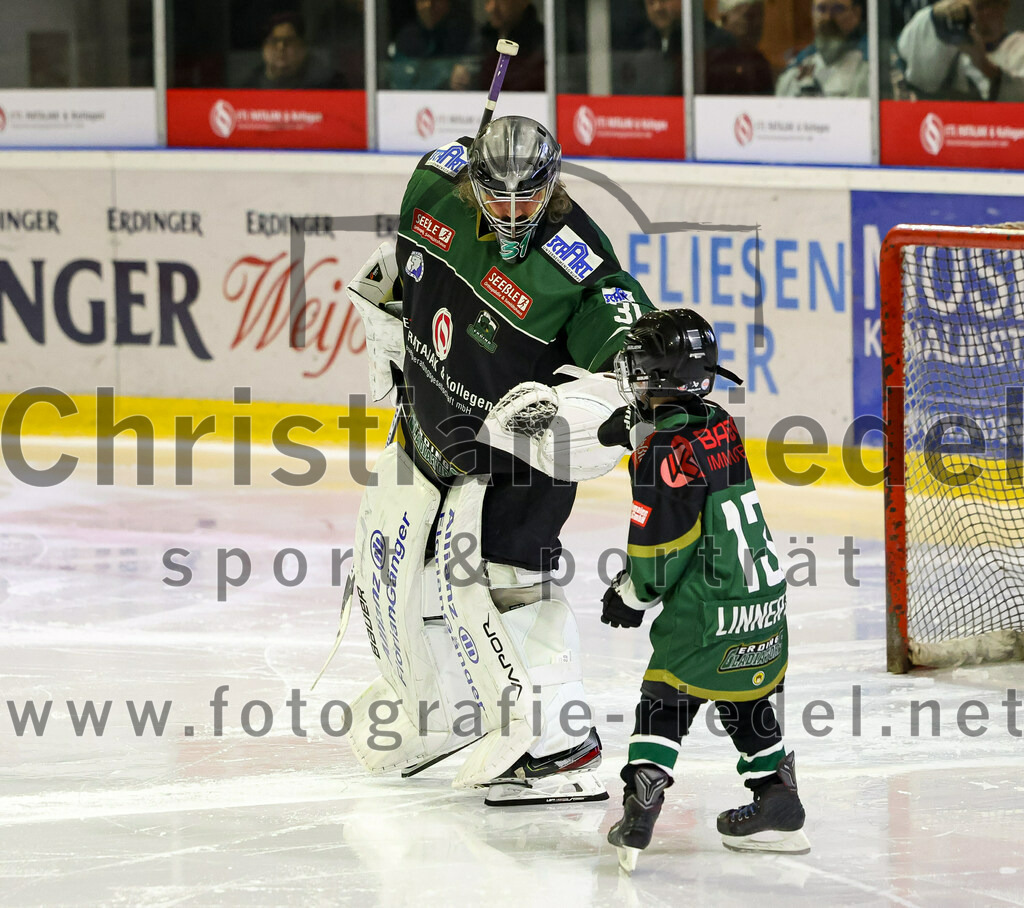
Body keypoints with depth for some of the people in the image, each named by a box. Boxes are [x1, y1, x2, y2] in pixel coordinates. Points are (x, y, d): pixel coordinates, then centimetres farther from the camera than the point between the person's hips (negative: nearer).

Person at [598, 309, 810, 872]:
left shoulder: (663, 456, -18)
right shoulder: (721, 426, 5)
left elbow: (657, 550, -16)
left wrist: (631, 596, 2)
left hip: (709, 609, -7)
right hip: (764, 595, 7)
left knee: (665, 698, 2)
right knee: (746, 702, 20)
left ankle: (640, 810, -7)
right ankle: (777, 806, 23)